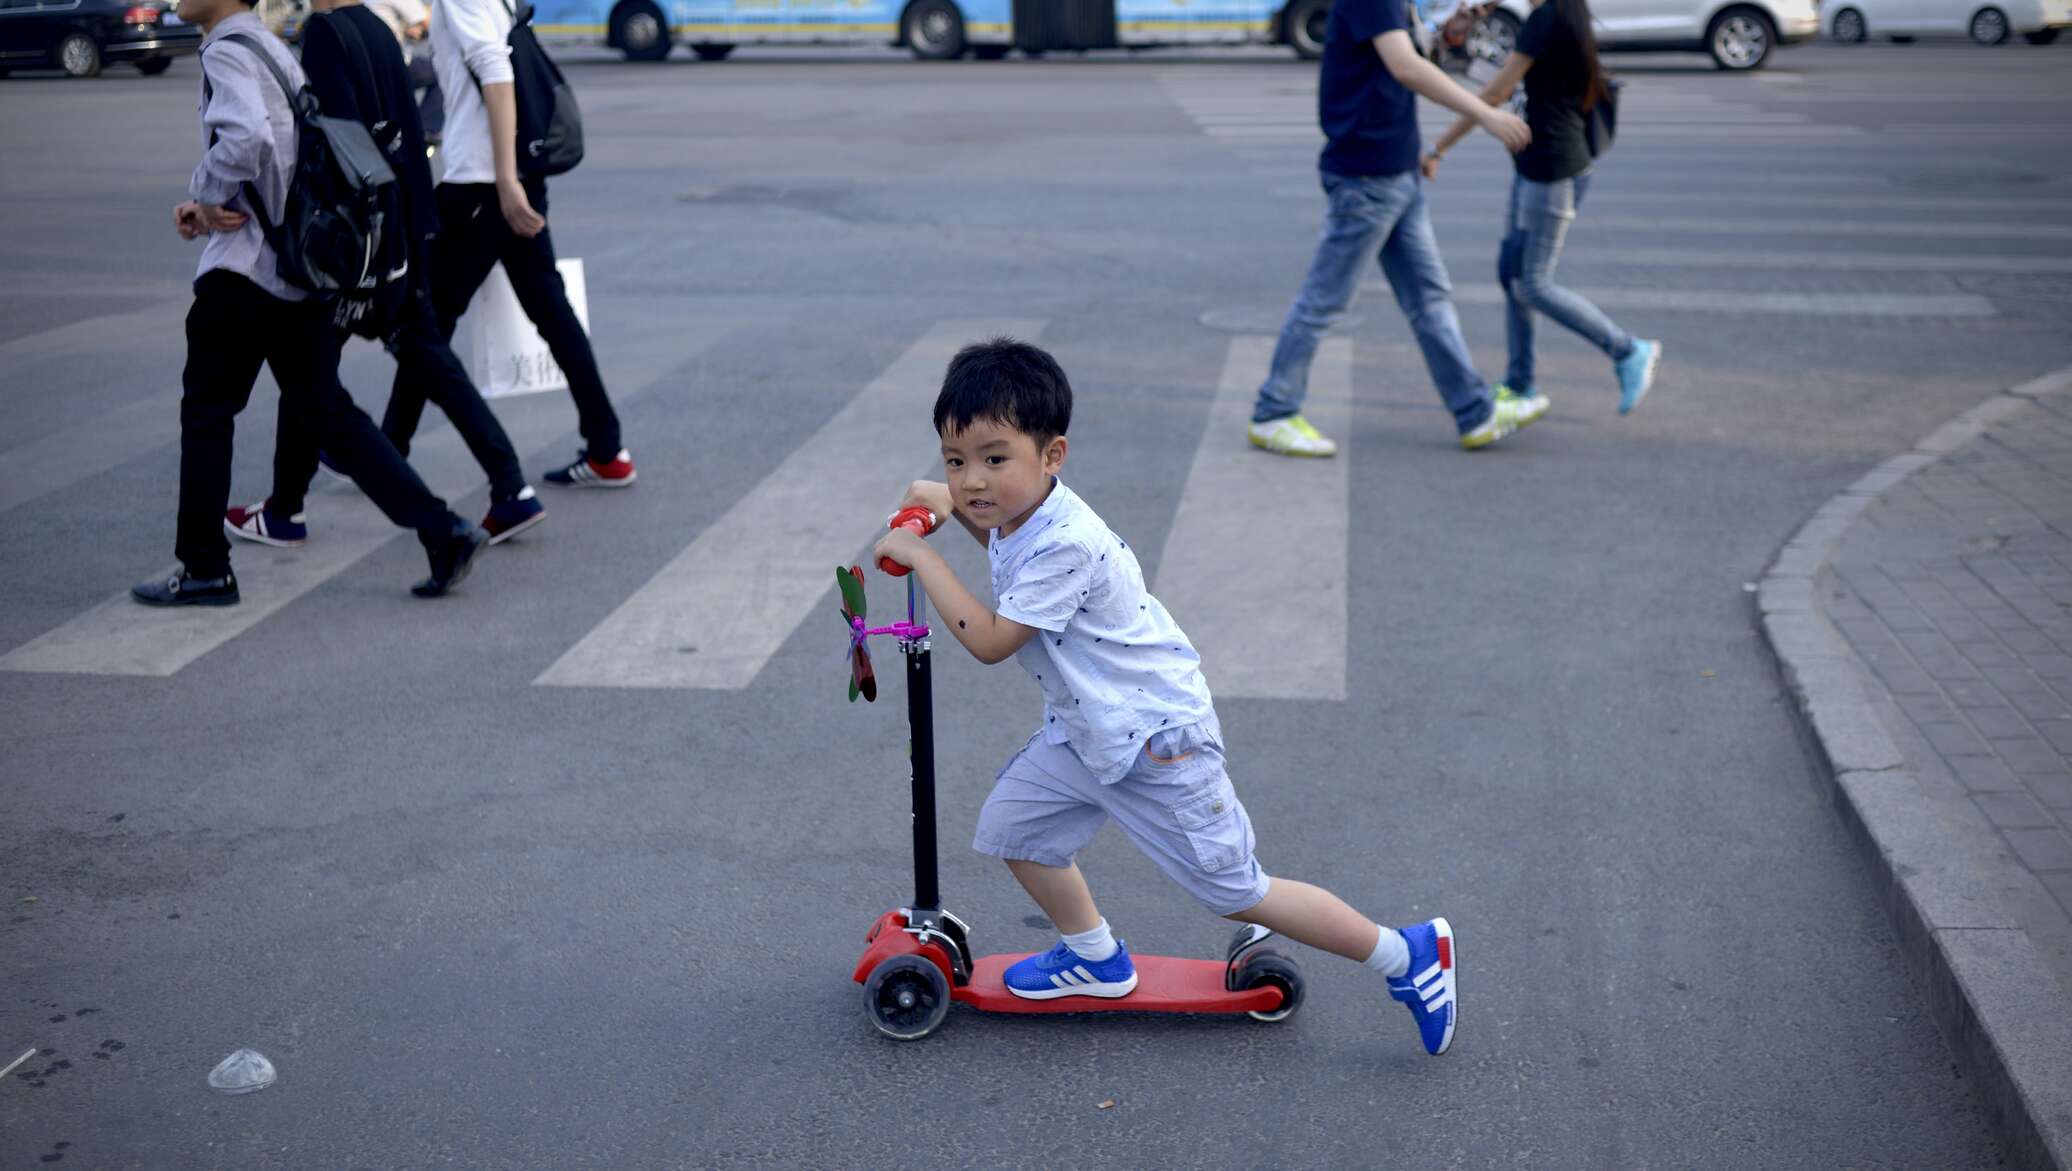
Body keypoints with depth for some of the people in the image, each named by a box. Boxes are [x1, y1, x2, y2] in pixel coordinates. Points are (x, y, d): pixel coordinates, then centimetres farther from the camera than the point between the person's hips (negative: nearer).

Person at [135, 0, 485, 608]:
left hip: (245, 265, -8)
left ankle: (204, 569, 13)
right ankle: (440, 529, 1)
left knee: (206, 411, 5)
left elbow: (246, 136, -30)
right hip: (301, 264, 8)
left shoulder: (226, 50, -11)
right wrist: (208, 205, 6)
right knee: (325, 408, 9)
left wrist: (206, 197, -13)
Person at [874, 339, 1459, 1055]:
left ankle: (1407, 954, 15)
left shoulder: (1063, 546, -31)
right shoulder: (1025, 511, -1)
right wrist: (952, 505, 11)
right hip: (1083, 732, 9)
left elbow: (988, 641, -27)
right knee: (1012, 825, 11)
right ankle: (1095, 959, 33)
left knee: (1238, 894, 0)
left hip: (1158, 741, -9)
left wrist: (921, 557, -22)